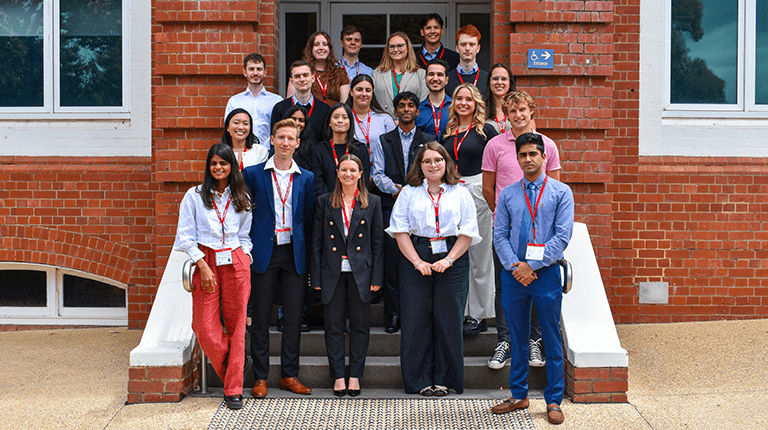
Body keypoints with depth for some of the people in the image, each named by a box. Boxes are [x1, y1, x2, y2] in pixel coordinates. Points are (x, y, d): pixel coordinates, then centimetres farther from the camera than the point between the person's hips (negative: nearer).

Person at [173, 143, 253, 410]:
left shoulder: (241, 198, 11)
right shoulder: (194, 196, 4)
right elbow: (186, 237, 1)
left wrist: (245, 260, 1)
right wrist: (203, 266, -9)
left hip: (236, 263, 1)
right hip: (205, 263, -1)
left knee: (236, 325, 2)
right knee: (206, 329, -7)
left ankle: (233, 390, 9)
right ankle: (235, 365, 21)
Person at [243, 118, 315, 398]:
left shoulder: (306, 178, 7)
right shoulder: (253, 174, 2)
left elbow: (309, 218, 10)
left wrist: (306, 254, 4)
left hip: (294, 254, 2)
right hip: (264, 252, -2)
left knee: (294, 317, 5)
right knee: (260, 318, 3)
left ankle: (289, 375, 17)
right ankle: (260, 377, 13)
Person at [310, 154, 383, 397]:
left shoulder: (372, 203, 5)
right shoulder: (324, 202, 6)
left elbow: (378, 242, 4)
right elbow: (317, 241, 5)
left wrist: (376, 277, -2)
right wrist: (316, 277, -1)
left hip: (361, 272, 0)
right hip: (332, 272, 0)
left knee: (360, 326, 5)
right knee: (333, 326, 4)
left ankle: (355, 376, 15)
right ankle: (338, 376, 14)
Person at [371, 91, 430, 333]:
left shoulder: (428, 142, 15)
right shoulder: (383, 142, 16)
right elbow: (378, 174, 7)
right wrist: (396, 189, -10)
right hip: (392, 208, 0)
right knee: (392, 261, -5)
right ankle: (393, 315, 1)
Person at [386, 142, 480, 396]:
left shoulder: (460, 194, 8)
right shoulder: (409, 193, 8)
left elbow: (468, 233, 2)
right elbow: (400, 231, 1)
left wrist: (448, 260, -10)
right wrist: (418, 262, -9)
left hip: (452, 260, 0)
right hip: (415, 258, 0)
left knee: (448, 319, 0)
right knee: (417, 319, 0)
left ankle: (444, 380, 12)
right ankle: (420, 380, 10)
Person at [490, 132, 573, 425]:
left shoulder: (561, 192, 1)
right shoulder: (507, 195, 9)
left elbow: (562, 237, -6)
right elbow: (500, 236, 6)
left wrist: (532, 265, -13)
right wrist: (515, 267, -9)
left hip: (546, 273, -2)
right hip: (513, 275, 3)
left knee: (552, 340, 3)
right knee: (518, 338, 11)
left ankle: (553, 401, 12)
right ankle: (519, 396, 23)